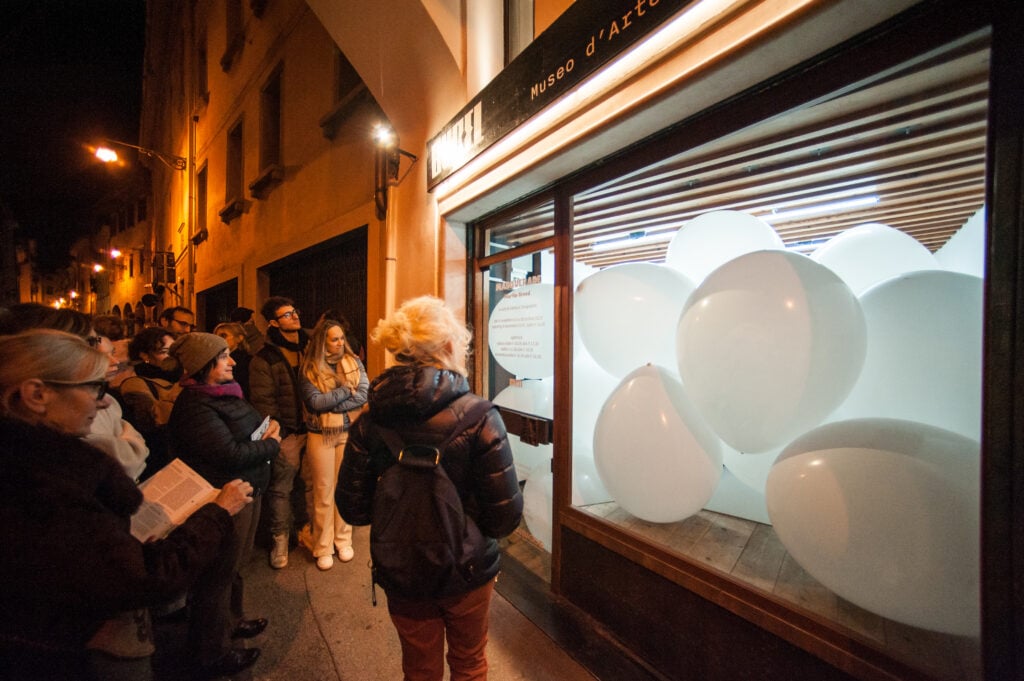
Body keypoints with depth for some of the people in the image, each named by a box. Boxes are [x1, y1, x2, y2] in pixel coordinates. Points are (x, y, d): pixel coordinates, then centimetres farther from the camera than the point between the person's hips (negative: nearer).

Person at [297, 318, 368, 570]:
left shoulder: (353, 362, 0)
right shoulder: (308, 369, -5)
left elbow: (363, 395, -11)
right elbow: (314, 402, -16)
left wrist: (328, 404, -15)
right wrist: (346, 390, -11)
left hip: (349, 433, 2)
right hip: (320, 436, -1)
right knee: (323, 492, 8)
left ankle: (343, 540, 29)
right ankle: (323, 547, 24)